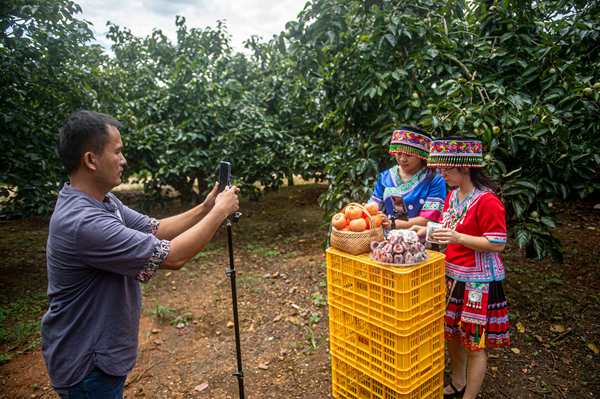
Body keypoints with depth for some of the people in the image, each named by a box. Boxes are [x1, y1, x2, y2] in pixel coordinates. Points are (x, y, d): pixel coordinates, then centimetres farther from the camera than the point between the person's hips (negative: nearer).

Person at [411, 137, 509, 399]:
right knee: (452, 334, 20)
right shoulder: (453, 194, 8)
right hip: (451, 274, 8)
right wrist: (428, 231, 2)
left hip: (476, 281, -8)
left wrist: (457, 237, -29)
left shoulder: (487, 200, -18)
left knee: (472, 343, 7)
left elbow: (498, 244, -19)